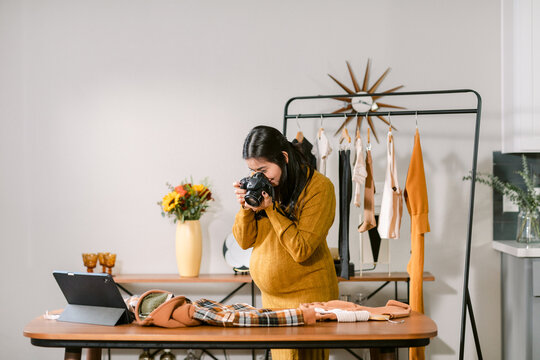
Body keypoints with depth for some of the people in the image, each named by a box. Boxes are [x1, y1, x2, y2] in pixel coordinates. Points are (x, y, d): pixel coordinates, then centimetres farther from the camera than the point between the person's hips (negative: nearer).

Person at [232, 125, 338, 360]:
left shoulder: (319, 187, -14)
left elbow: (301, 250, -19)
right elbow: (245, 241, 4)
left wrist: (270, 208, -19)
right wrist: (246, 207, -13)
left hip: (307, 296, -6)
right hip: (271, 295, 6)